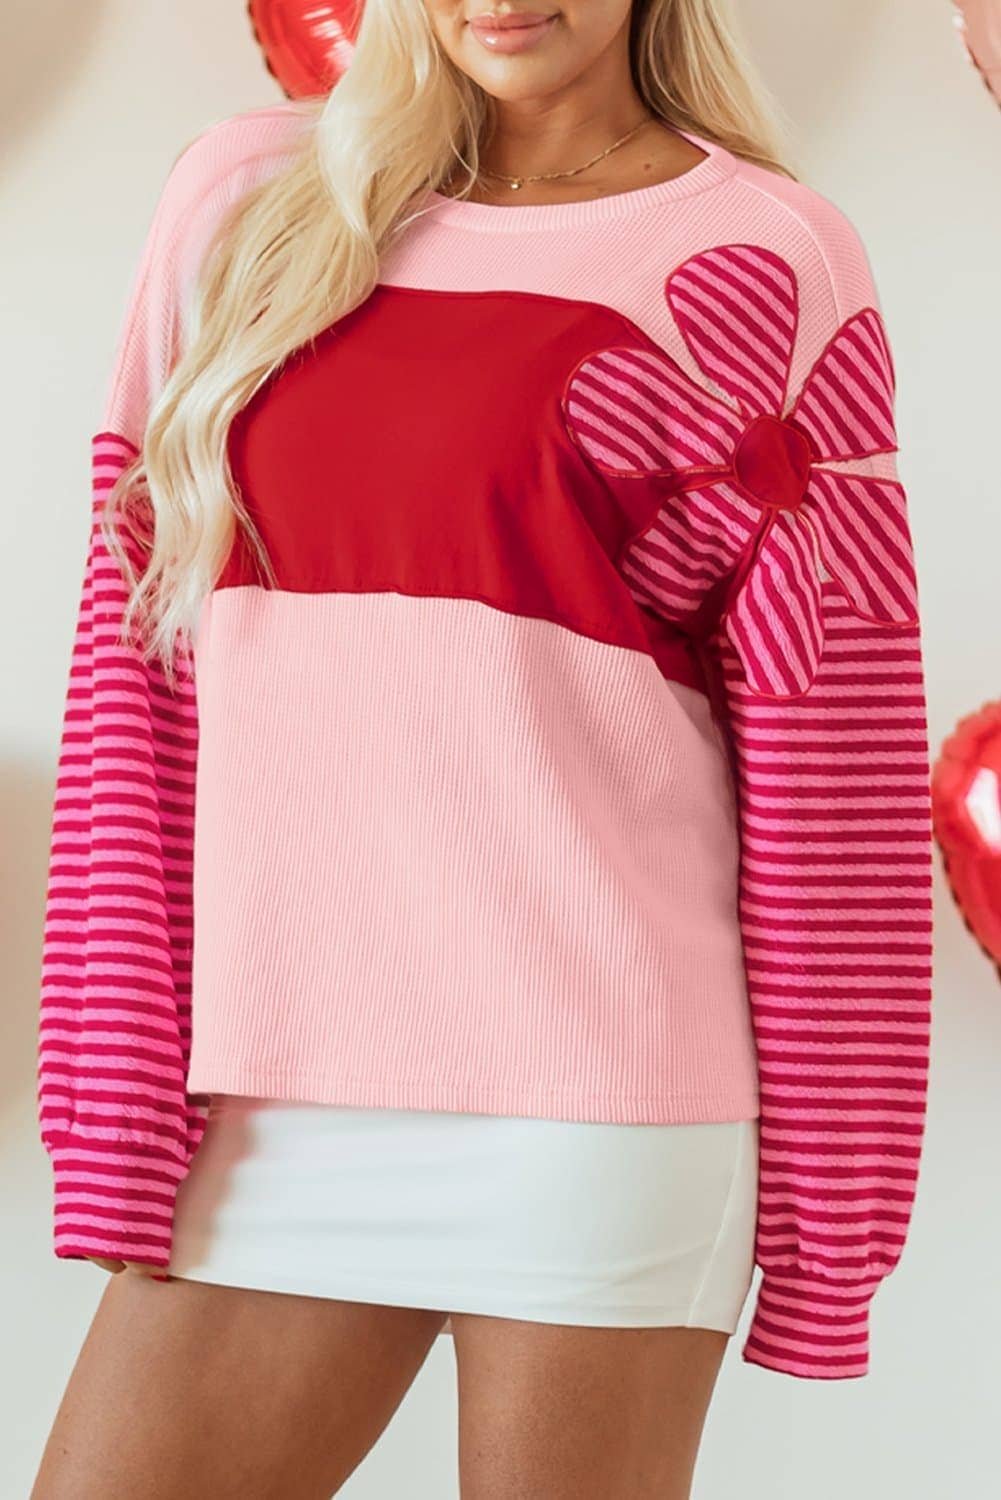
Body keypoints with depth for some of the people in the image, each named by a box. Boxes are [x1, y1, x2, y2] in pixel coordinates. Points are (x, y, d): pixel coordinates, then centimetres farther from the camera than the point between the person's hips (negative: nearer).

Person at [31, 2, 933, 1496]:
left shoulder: (765, 264, 0)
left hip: (586, 1093, -4)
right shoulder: (249, 197, 10)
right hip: (271, 1104, 4)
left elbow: (835, 758, -2)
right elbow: (140, 653, 8)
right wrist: (116, 1103, 2)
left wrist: (828, 1207, -2)